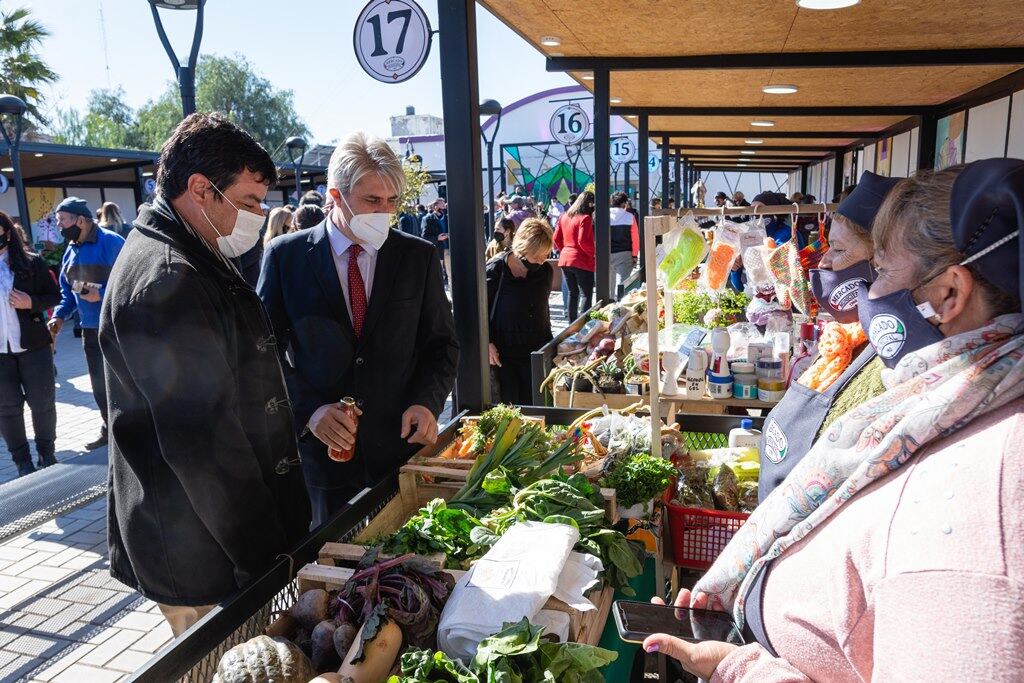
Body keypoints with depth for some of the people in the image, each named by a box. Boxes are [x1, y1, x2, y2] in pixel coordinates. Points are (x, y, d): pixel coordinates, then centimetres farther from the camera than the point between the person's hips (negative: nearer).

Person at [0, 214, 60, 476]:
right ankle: (22, 460, 18)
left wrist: (31, 302, -17)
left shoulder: (31, 262, -3)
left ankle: (46, 452, 23)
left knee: (42, 402, 6)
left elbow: (54, 296, 0)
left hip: (33, 346, -2)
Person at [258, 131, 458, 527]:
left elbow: (442, 344, 5)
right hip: (321, 448, -1)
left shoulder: (419, 257, 0)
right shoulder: (285, 257, -3)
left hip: (402, 445, 1)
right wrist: (310, 410, -15)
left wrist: (427, 402, -11)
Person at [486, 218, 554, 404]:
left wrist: (548, 341, 14)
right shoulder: (495, 269, -13)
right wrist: (487, 343, -15)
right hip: (503, 352, -4)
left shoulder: (545, 271, 2)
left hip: (536, 352, 4)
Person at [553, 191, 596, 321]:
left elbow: (556, 239, 12)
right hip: (582, 261, -7)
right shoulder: (586, 218, -11)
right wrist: (594, 253, -7)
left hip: (565, 260, 7)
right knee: (586, 294, -3)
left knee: (573, 293, 17)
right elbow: (583, 241, -19)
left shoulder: (564, 217, 11)